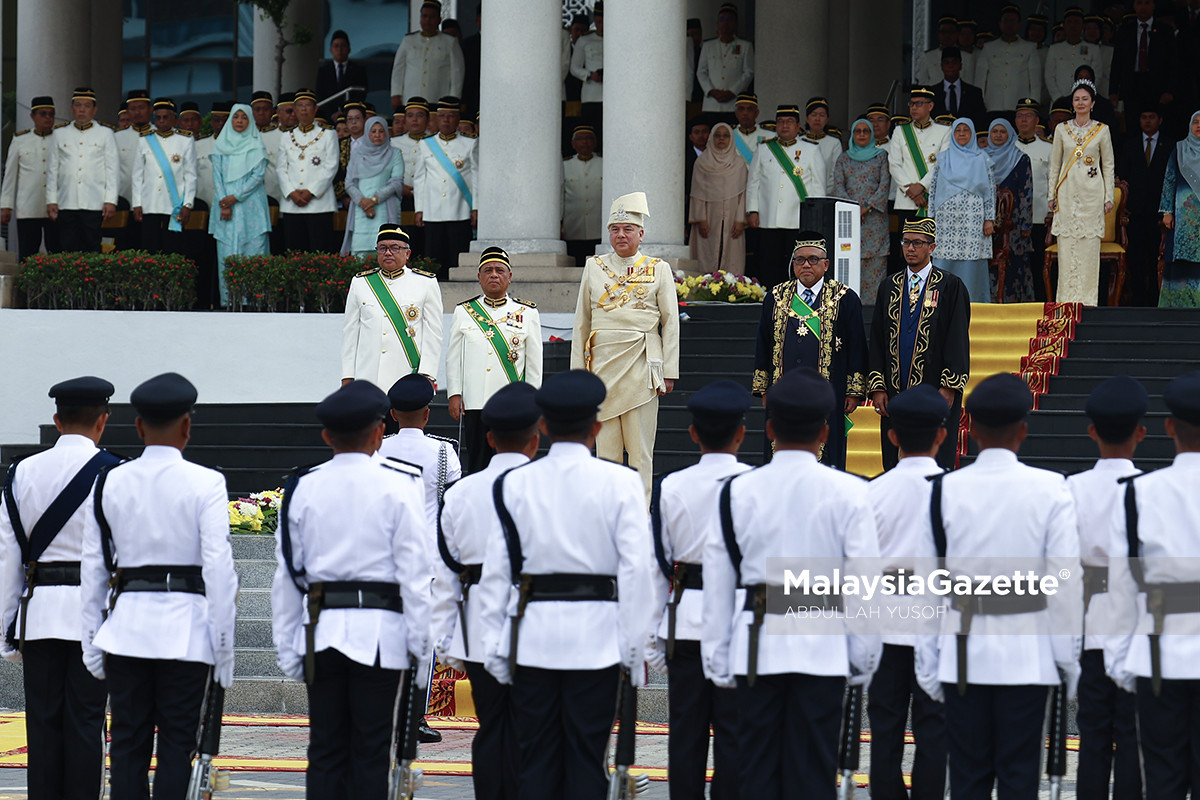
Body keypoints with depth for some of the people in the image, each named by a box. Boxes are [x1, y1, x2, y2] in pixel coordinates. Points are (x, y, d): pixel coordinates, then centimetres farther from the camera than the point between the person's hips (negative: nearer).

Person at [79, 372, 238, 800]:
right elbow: (218, 568, -9)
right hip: (186, 629, -3)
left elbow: (92, 568, 7)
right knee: (176, 745, 1)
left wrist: (93, 644, 14)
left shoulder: (110, 483, 4)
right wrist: (224, 649, -4)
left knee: (127, 744, 7)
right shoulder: (205, 483, -6)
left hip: (125, 624, 3)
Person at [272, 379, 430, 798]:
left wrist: (289, 649, 13)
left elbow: (287, 575, 7)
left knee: (325, 751, 7)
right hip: (380, 632, -3)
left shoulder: (302, 489, 5)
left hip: (321, 632, 3)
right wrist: (419, 643, 0)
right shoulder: (398, 486, -4)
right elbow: (415, 573, -6)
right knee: (371, 753, 1)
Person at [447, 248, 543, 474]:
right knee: (477, 464, 1)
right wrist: (454, 395, 3)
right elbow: (453, 358, 11)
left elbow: (535, 361, 9)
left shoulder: (527, 313, 8)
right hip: (475, 403, 1)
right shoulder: (463, 312, 9)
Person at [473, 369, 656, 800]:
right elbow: (636, 569, -6)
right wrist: (635, 650, -1)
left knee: (535, 759, 7)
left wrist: (495, 649, 7)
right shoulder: (619, 483, -4)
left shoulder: (514, 484, 1)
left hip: (532, 637, 2)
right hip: (596, 636, -1)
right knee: (587, 757, 3)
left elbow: (496, 571, 2)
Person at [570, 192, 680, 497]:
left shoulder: (658, 270, 6)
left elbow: (671, 323, 5)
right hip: (603, 365, 2)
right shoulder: (594, 267, 11)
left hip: (641, 367, -2)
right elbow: (581, 322, 13)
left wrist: (669, 372, -2)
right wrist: (578, 370, 7)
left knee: (641, 450, -1)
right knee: (606, 447, 2)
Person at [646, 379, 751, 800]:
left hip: (685, 622, 2)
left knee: (686, 730, 7)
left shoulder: (669, 488, 1)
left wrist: (653, 638, 11)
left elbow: (657, 565, 5)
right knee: (733, 732, 1)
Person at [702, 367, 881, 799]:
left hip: (756, 644, 1)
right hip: (823, 645, -1)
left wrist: (717, 659, 12)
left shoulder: (738, 491, 1)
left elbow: (719, 580, 4)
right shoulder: (846, 492, -4)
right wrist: (864, 658, 6)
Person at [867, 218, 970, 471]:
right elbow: (876, 339, 12)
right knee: (894, 466, 4)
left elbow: (958, 338, -4)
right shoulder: (889, 287, 13)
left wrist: (949, 387, -12)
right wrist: (877, 386, 3)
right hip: (894, 393, 4)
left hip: (936, 393, -4)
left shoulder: (951, 286, 1)